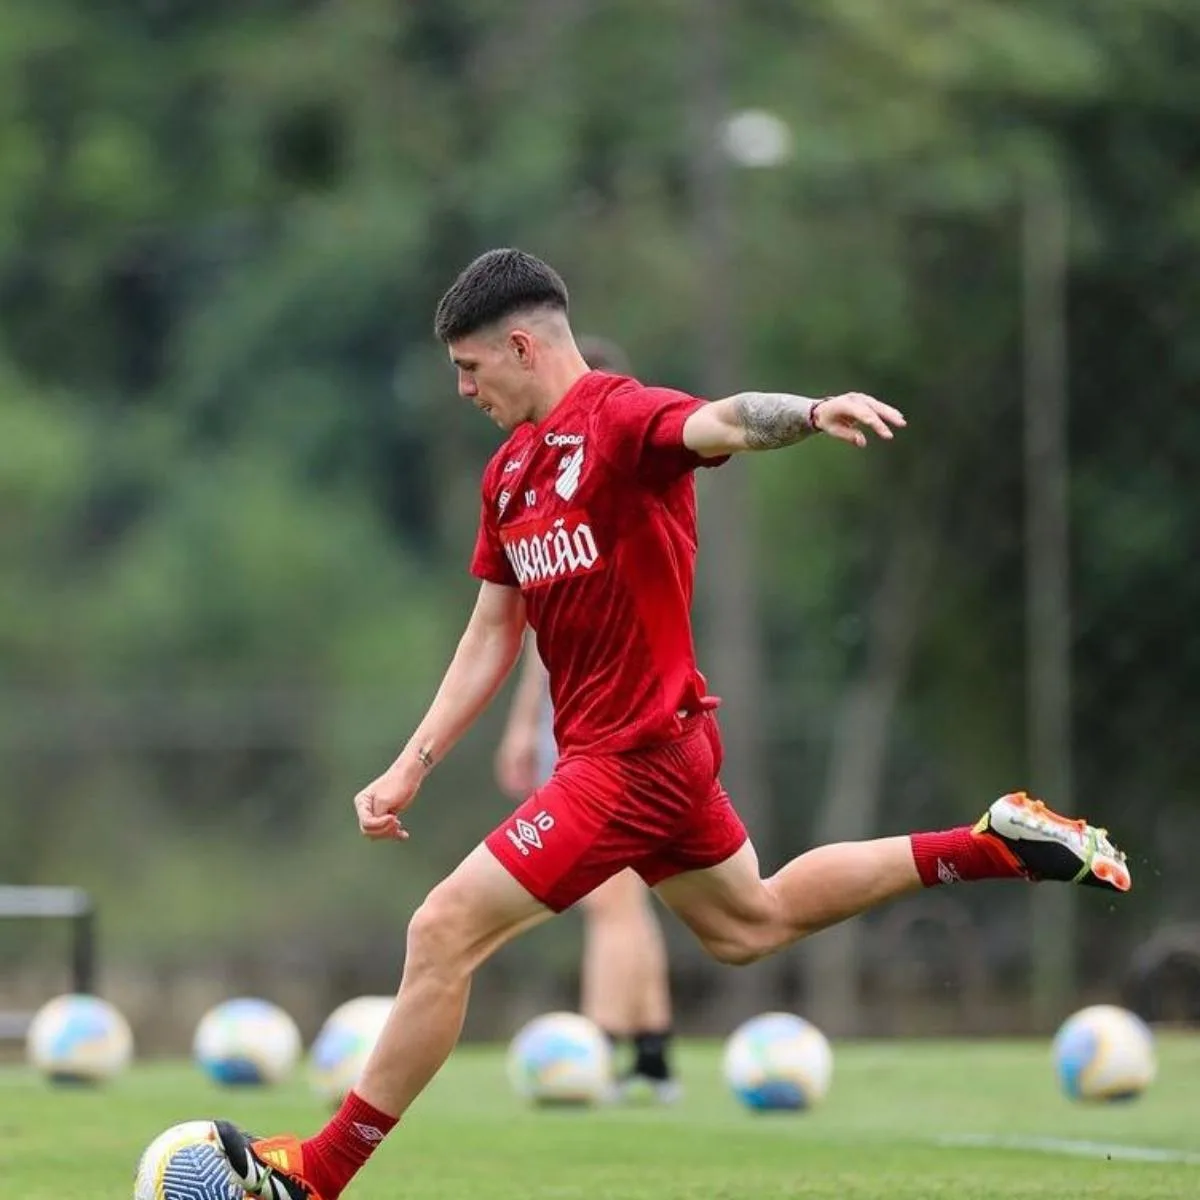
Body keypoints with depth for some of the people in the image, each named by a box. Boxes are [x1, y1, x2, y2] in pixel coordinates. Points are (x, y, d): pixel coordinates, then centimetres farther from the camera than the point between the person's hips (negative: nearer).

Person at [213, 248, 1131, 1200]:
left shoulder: (621, 418, -16)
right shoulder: (509, 470, 12)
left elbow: (722, 422, -38)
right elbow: (492, 637, 17)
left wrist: (810, 411, -60)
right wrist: (412, 767, 11)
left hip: (633, 754, -10)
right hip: (660, 742, 10)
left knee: (444, 932, -10)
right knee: (747, 926, 26)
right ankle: (996, 844, 31)